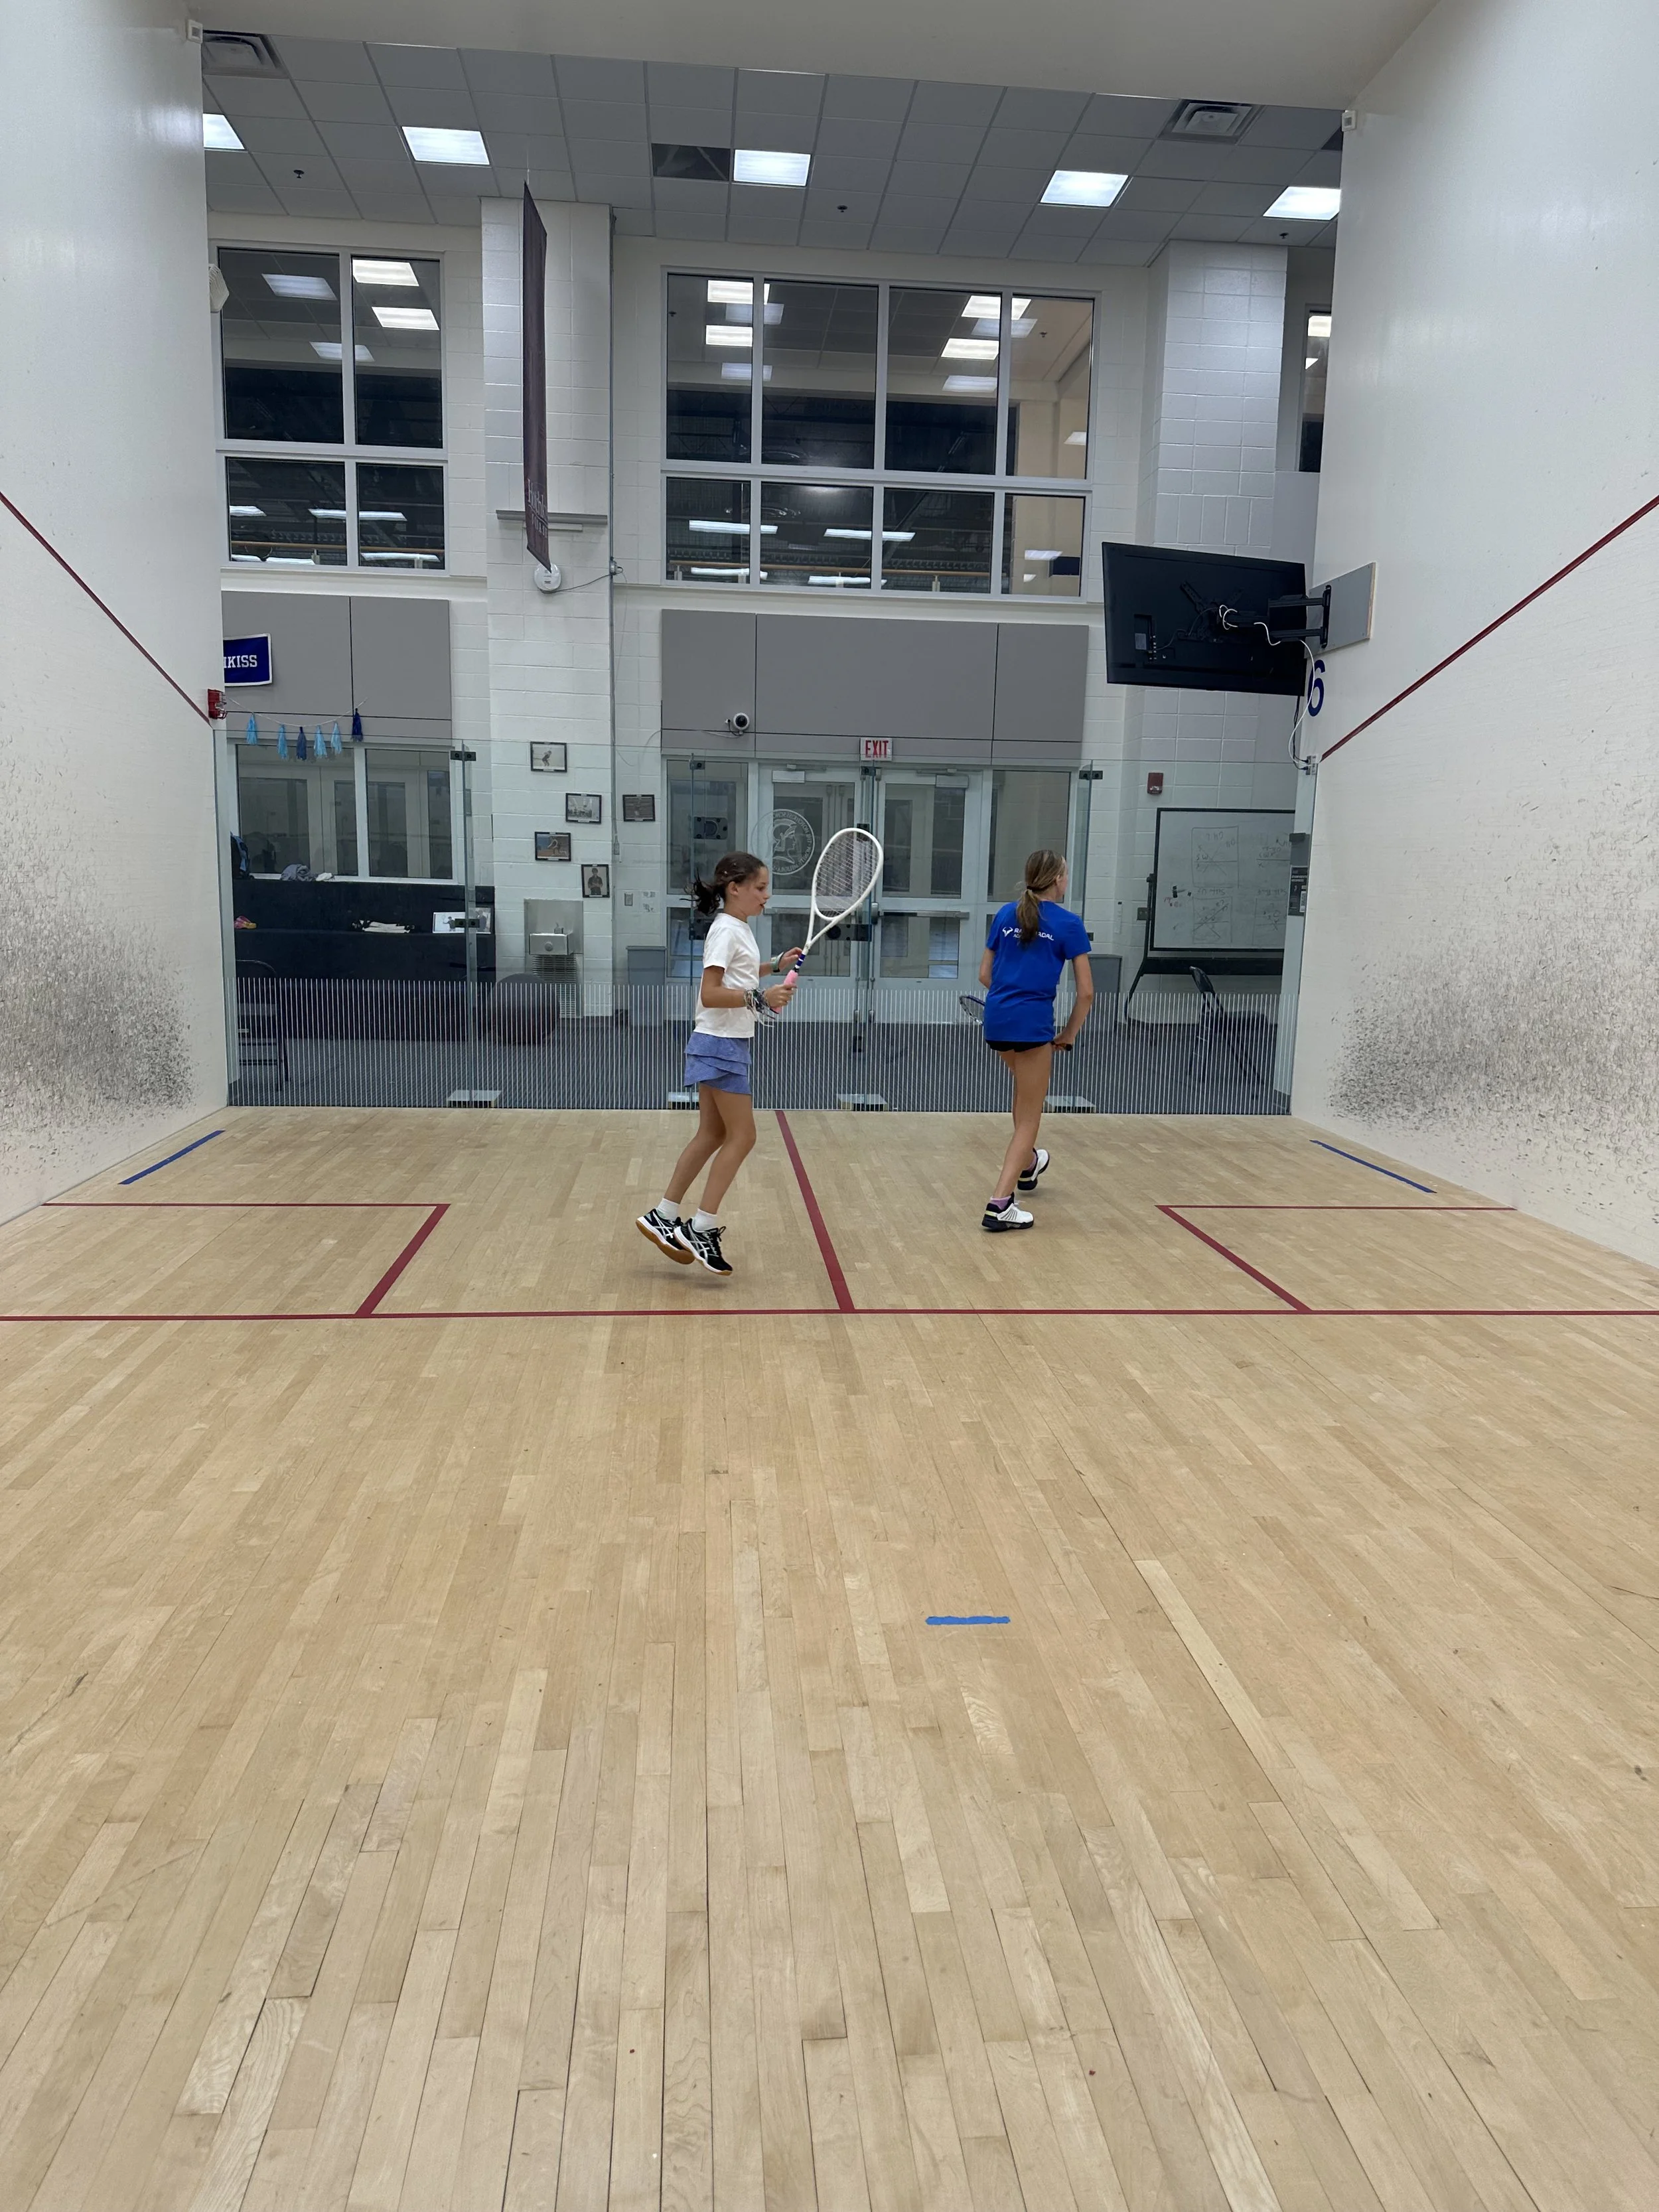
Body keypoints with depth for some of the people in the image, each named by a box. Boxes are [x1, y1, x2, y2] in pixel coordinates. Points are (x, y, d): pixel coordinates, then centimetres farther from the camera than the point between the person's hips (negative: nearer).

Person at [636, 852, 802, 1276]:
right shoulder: (726, 931, -16)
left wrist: (775, 966, 19)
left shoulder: (739, 929, 13)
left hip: (727, 1045, 10)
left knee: (712, 1135, 11)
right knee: (742, 1137, -6)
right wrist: (760, 997, -29)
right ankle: (702, 1228, -3)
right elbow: (710, 995, -23)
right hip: (720, 1045, -10)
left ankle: (663, 1217, 16)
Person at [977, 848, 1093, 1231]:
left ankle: (1027, 1163, 50)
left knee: (1028, 1086, 34)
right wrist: (1068, 1035, 7)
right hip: (1033, 1023, -6)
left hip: (996, 1018, 6)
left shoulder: (1006, 915, 11)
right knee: (1028, 1118, 1)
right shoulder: (1068, 924, -2)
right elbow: (1086, 992, -4)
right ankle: (1000, 1203, -10)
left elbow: (985, 976, 16)